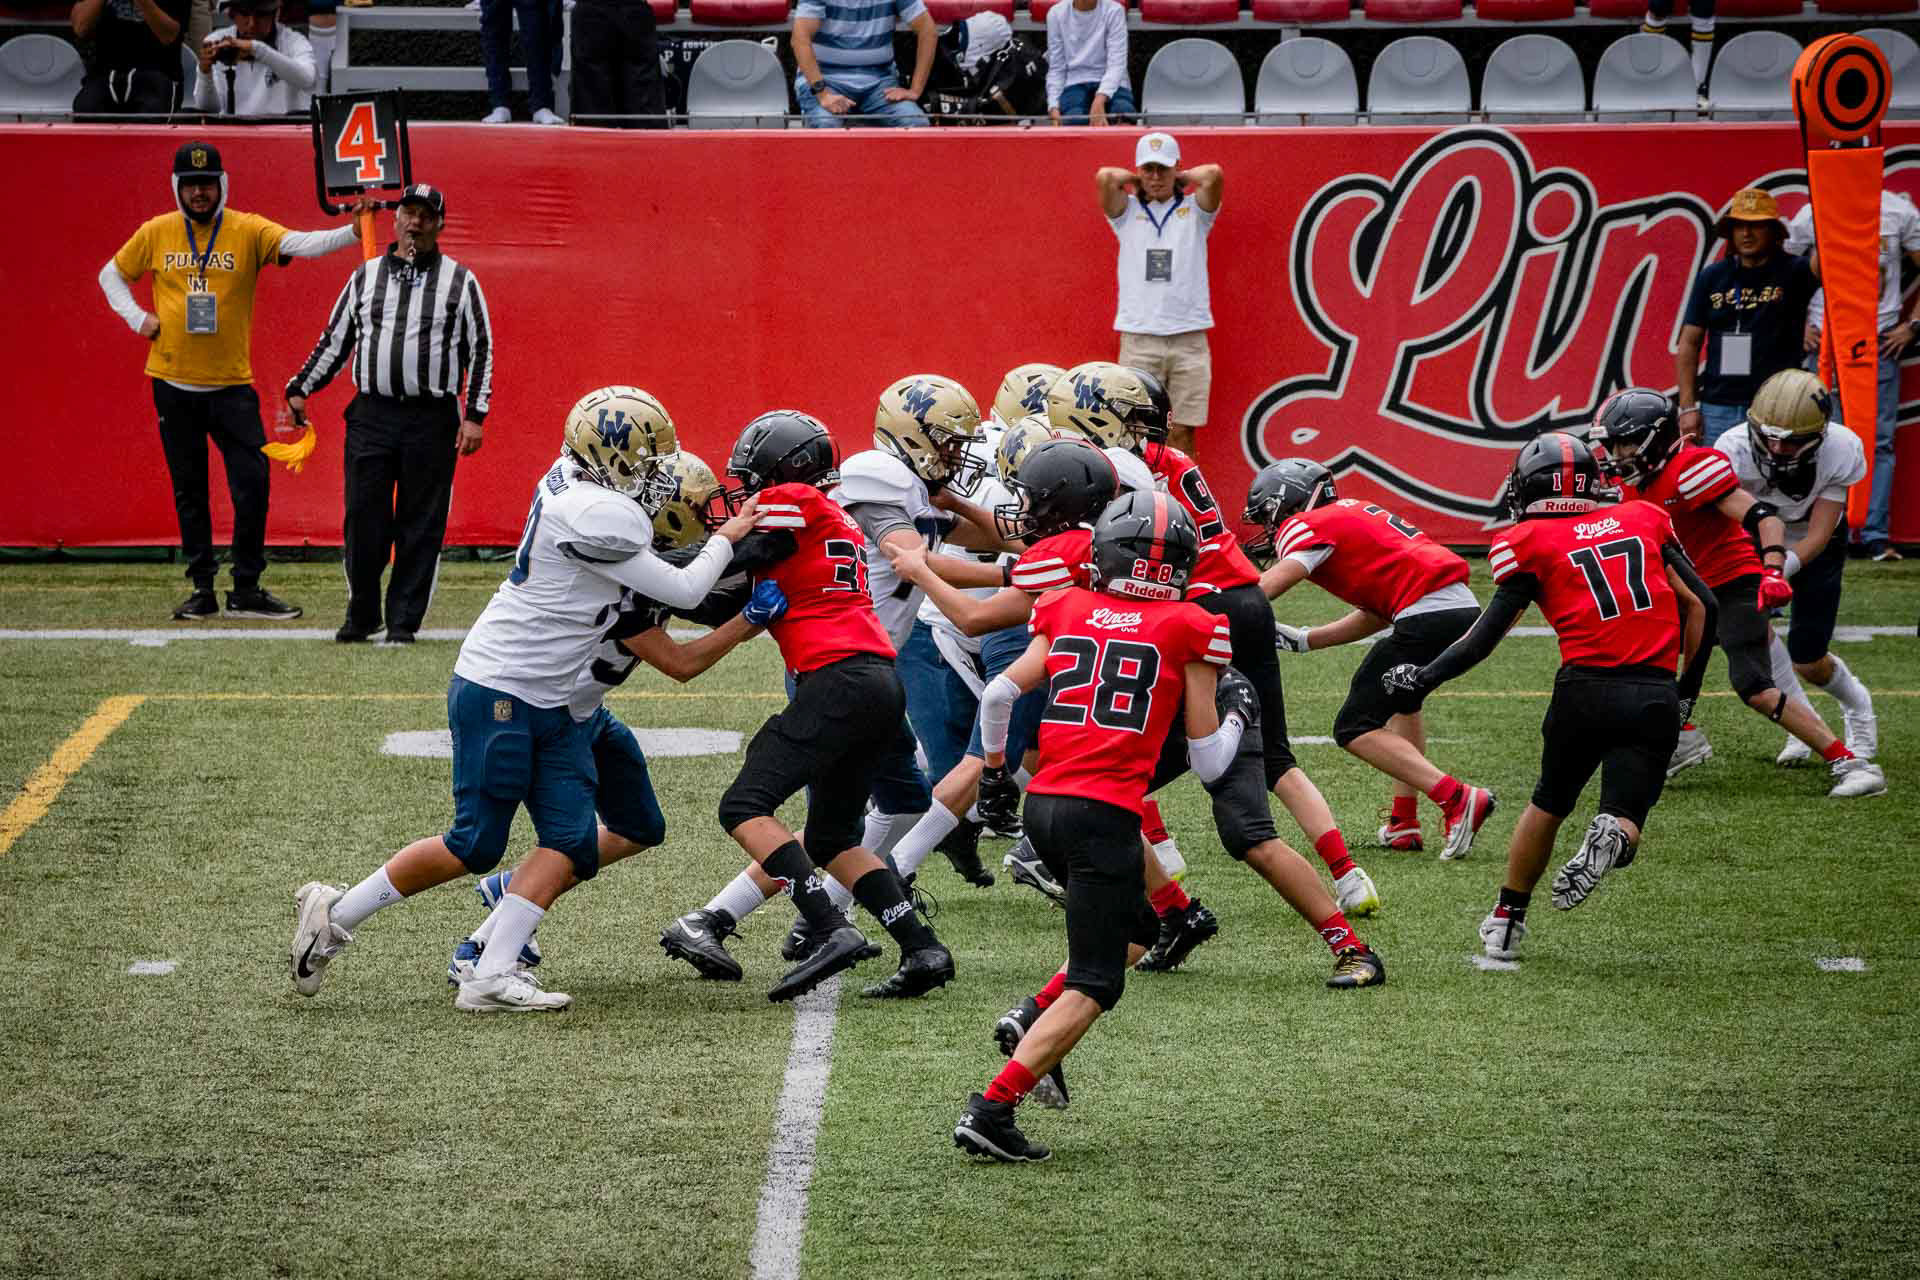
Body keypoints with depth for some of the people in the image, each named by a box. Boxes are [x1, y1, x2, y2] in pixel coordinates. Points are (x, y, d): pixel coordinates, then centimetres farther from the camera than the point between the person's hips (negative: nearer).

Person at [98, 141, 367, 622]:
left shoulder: (248, 231, -5)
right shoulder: (156, 233, 3)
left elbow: (299, 244, -21)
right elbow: (111, 275, 17)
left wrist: (352, 232, -38)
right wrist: (136, 317, 1)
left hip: (231, 384, -2)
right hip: (174, 384, 2)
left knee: (252, 483, -7)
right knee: (188, 489, 8)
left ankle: (247, 590, 3)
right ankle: (202, 588, 15)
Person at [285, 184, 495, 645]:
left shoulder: (460, 281, 5)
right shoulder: (366, 277, 12)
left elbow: (480, 350, 4)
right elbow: (334, 341, 17)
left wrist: (475, 415, -4)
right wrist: (300, 388, 9)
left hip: (433, 419, -2)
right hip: (371, 415, 2)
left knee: (421, 525, 0)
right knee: (363, 520, -1)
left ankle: (404, 621, 7)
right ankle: (361, 616, 13)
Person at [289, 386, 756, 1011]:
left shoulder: (574, 479, 4)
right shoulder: (596, 517, -23)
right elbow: (684, 592, -15)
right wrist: (726, 540, 1)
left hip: (554, 704, 10)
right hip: (498, 693, -10)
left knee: (571, 845, -1)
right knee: (475, 846, -2)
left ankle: (491, 974, -7)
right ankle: (335, 915, 12)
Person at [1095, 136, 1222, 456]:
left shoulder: (1194, 210, 10)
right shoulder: (1127, 211, 10)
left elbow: (1214, 174, -8)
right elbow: (1105, 177, -7)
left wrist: (1182, 178, 9)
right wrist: (1137, 181, 10)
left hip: (1189, 337, 0)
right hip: (1139, 336, 0)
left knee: (1182, 433, 1)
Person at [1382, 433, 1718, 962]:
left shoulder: (1532, 543, 5)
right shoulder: (1643, 520, 14)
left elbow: (1484, 638, 4)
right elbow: (1701, 605, 12)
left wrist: (1421, 680, 17)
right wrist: (1687, 690, 21)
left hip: (1585, 690, -1)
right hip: (1656, 696, 1)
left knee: (1548, 804, 23)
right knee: (1624, 818, 5)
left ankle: (1506, 922, 28)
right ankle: (1613, 837, -29)